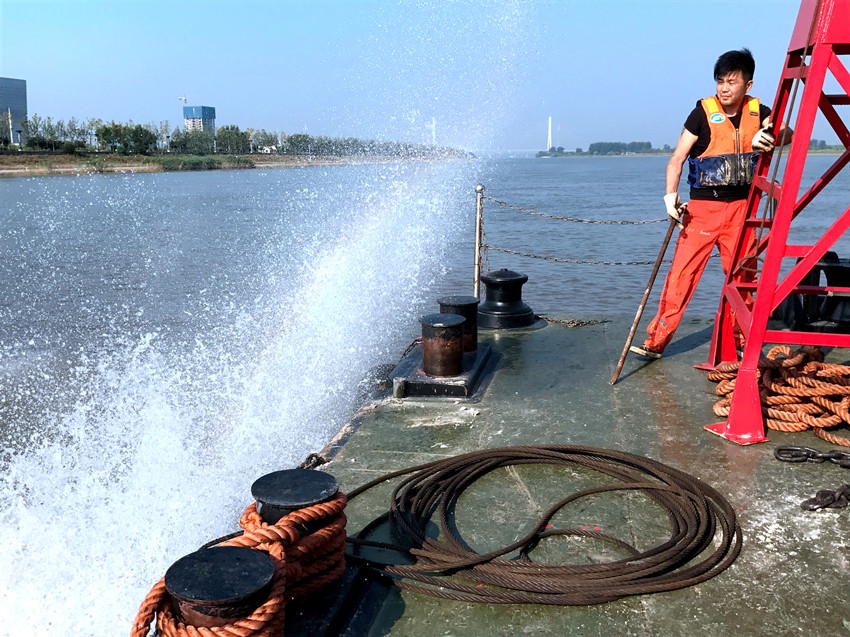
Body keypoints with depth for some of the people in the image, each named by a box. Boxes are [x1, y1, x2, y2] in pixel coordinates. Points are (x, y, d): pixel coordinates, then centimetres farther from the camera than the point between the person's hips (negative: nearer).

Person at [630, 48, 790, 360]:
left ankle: (741, 340, 21)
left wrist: (771, 136, -27)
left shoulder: (758, 112, 7)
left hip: (741, 205, 3)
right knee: (682, 270, -7)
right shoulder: (703, 112, -4)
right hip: (703, 205, -3)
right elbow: (677, 159, -8)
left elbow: (787, 132, -4)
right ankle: (655, 341, -3)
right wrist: (671, 194, -23)